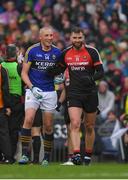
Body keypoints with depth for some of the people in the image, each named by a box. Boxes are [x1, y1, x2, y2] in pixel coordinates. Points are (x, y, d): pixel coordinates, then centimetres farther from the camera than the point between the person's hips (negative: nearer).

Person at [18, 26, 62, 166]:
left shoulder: (57, 53, 3)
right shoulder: (32, 51, -4)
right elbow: (24, 73, -3)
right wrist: (32, 87, -15)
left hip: (50, 92, 2)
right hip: (33, 90, -2)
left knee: (48, 126, 4)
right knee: (28, 119, -20)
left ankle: (46, 157, 15)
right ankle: (24, 154, -16)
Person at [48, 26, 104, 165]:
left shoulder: (92, 51, -5)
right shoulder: (66, 53, 4)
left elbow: (100, 72, -6)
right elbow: (60, 68, 20)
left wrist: (91, 78, -26)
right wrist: (48, 71, 0)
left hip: (90, 94, -1)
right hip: (74, 94, 1)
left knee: (89, 127, 9)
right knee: (75, 124, -16)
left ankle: (88, 156, 23)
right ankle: (76, 154, -25)